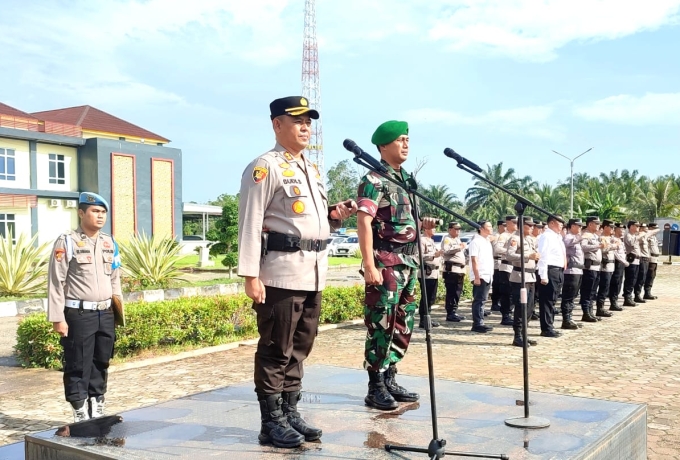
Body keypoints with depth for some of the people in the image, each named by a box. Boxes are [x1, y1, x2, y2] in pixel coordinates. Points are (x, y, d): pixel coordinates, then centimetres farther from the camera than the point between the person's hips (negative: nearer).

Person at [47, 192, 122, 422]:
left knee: (101, 365, 13)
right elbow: (55, 283, -10)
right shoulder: (66, 242, -8)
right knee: (78, 367, 1)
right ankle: (81, 415, 10)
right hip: (79, 315, -6)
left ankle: (97, 411, 24)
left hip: (106, 314, 6)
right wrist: (57, 318, -13)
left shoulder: (110, 243, 10)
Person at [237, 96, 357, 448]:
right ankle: (272, 423, 9)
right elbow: (250, 223, -14)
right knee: (275, 350, -1)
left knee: (300, 349, 14)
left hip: (313, 273, 8)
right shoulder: (265, 167, -7)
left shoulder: (312, 170, 19)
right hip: (280, 273, -8)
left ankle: (290, 413, 24)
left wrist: (334, 215, 6)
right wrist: (250, 275, -20)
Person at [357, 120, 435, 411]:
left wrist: (423, 225, 8)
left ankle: (390, 380, 22)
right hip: (386, 263, -9)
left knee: (403, 325, 12)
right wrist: (369, 265, -23)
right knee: (381, 325, -4)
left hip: (409, 263, 9)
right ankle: (376, 388, 4)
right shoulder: (374, 180, -9)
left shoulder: (407, 180, 17)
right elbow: (364, 224, -17)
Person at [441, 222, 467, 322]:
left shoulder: (458, 239, 24)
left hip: (460, 269, 9)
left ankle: (454, 312, 16)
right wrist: (458, 247, -20)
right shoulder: (446, 239, -5)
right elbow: (445, 251, -22)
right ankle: (450, 314, -8)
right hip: (451, 269, -9)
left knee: (458, 292, 10)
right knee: (452, 292, -9)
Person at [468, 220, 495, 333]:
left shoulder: (487, 241, 17)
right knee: (479, 300, -6)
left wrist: (490, 274, 16)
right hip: (480, 276, -8)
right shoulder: (476, 241, -10)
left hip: (487, 276, 8)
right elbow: (474, 260, -15)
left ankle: (480, 323, 16)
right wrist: (477, 277, -20)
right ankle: (477, 324, -3)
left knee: (482, 300, 11)